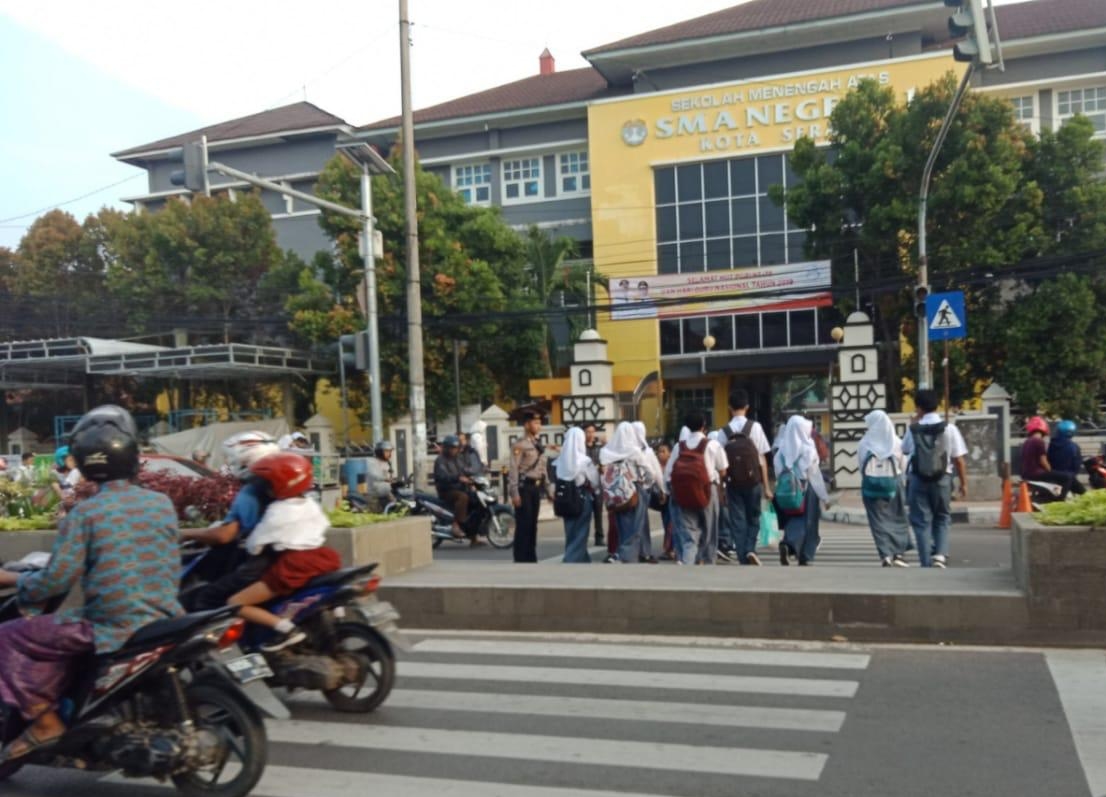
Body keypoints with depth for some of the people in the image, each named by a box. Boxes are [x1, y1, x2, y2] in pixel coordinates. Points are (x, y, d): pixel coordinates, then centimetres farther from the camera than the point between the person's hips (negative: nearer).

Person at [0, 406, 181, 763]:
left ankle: (45, 720, 4)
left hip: (111, 628, -6)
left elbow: (57, 580, -11)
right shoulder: (162, 503, 4)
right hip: (162, 621, 6)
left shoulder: (84, 513, -11)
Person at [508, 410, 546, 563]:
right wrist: (515, 493, -20)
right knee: (523, 524, -7)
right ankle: (521, 559, -2)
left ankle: (531, 557, 18)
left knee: (533, 523, 11)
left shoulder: (539, 445, 16)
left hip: (536, 487, 8)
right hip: (524, 487, -8)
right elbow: (513, 470, -14)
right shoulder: (519, 445, -9)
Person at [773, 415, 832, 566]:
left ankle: (787, 544, -14)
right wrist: (825, 496, -1)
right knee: (807, 522, 8)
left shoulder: (783, 447, 0)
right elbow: (814, 473, -7)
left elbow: (777, 469, -2)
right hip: (805, 487, -3)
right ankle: (804, 558, 10)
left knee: (793, 520, 13)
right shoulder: (807, 447, -9)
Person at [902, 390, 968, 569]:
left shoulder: (914, 429, -4)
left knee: (921, 522, 6)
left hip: (918, 480, -1)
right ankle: (940, 554, -1)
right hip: (942, 480, 1)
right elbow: (958, 459, -4)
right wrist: (964, 483, 6)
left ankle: (927, 563, 4)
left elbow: (904, 449, 14)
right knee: (942, 519, 17)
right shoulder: (949, 429, -5)